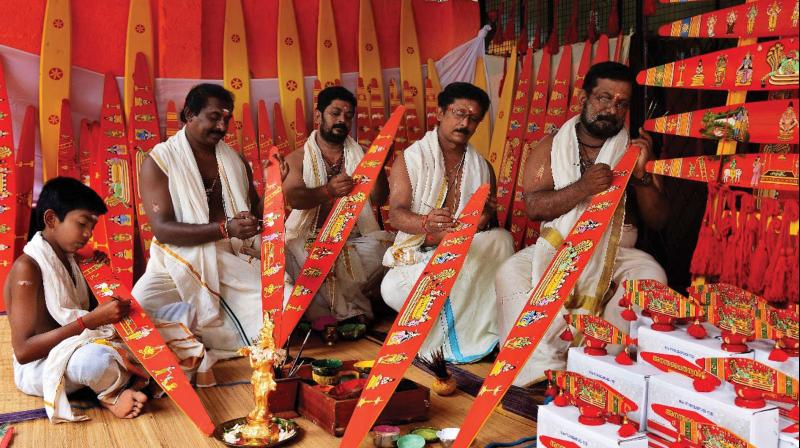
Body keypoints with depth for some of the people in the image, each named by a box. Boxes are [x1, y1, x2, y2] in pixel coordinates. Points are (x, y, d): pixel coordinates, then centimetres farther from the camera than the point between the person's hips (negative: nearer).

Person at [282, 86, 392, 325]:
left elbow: (379, 199, 2)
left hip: (354, 240, 1)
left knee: (382, 246, -29)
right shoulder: (297, 159, 9)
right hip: (309, 240, -1)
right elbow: (294, 198, -12)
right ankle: (350, 309, -19)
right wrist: (327, 191, -32)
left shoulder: (360, 155, 15)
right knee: (284, 255, -31)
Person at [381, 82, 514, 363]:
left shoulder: (482, 168, 13)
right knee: (393, 290, -35)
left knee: (501, 239, -29)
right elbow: (396, 214, -14)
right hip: (418, 255, -2)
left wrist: (487, 216, -21)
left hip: (468, 252, 2)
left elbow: (491, 225, 7)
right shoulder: (410, 159, 2)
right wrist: (426, 224, -38)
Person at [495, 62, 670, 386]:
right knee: (510, 272, -27)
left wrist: (641, 175, -14)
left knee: (651, 275, -30)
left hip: (615, 253, 0)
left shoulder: (633, 151, 6)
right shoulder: (551, 147, 5)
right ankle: (545, 365, -26)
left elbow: (658, 220, 3)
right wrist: (581, 188, -23)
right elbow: (532, 207, -7)